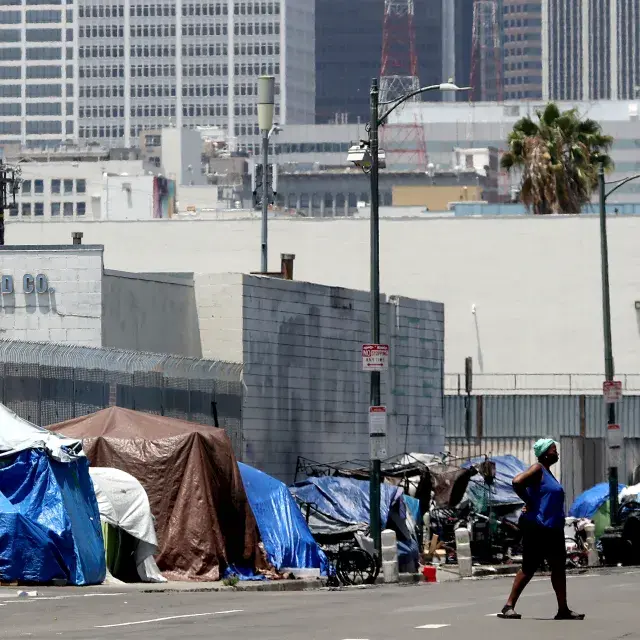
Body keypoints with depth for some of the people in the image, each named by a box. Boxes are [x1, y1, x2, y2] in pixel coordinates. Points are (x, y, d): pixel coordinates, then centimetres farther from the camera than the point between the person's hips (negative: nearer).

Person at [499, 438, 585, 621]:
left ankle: (563, 609, 14)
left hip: (552, 529, 10)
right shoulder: (537, 469, -11)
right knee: (529, 567, -7)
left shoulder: (548, 472, 17)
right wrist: (529, 503, -17)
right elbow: (517, 482, -27)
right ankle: (509, 607, -3)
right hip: (536, 528, -10)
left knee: (559, 568, 10)